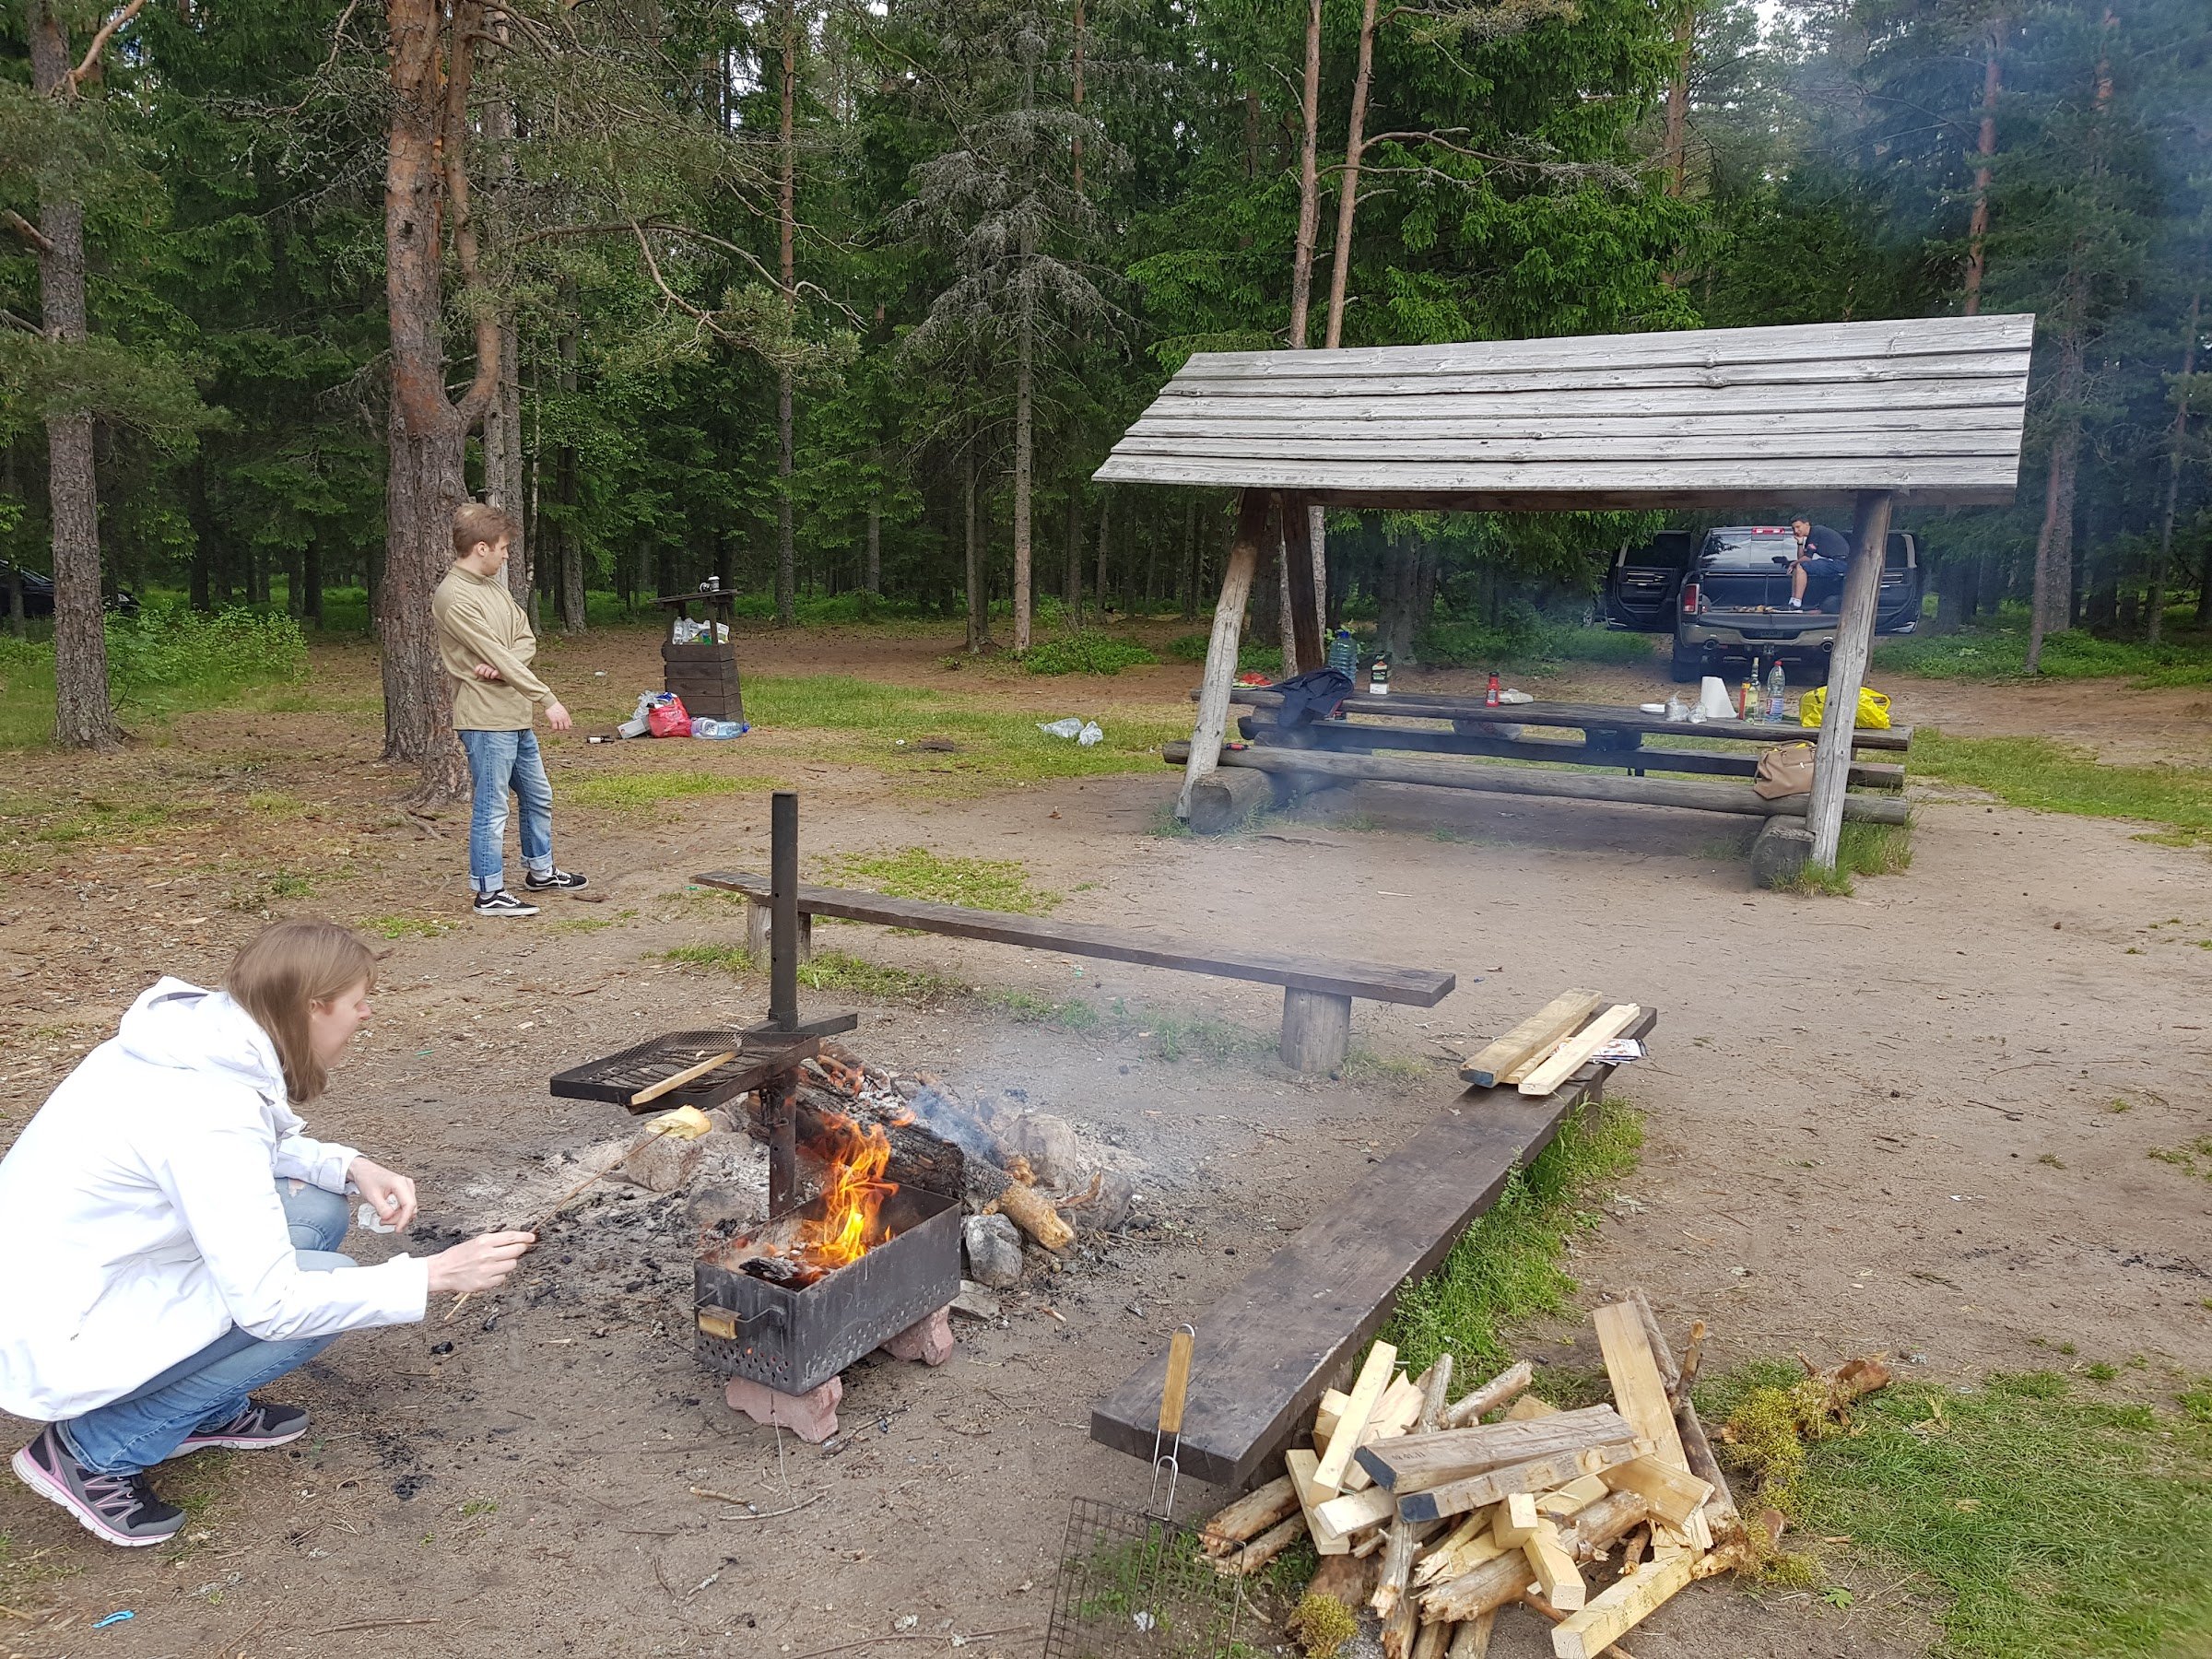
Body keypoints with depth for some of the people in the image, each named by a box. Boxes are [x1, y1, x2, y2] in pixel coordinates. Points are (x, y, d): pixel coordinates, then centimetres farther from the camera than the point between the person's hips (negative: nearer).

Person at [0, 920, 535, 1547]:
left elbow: (258, 1152, 16)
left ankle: (204, 1412, 14)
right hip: (53, 1343, -9)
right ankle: (95, 1449, -2)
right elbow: (270, 1305, -27)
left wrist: (351, 1165, -3)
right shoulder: (207, 1107, -29)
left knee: (318, 1210, 2)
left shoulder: (206, 1035, -4)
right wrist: (434, 1275, -23)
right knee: (323, 1286, -14)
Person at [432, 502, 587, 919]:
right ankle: (490, 892, 8)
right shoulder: (454, 597, -17)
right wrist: (547, 699, -21)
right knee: (492, 808, -2)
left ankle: (541, 871, 36)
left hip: (516, 716, 10)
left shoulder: (493, 585, 13)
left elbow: (526, 639, 7)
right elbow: (497, 655, -21)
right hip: (486, 719, -10)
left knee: (538, 797, 20)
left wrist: (502, 664, -15)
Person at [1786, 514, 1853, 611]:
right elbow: (1801, 558, 18)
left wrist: (1793, 564, 3)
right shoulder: (1810, 535, 19)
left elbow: (1807, 558, -13)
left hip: (1840, 562, -10)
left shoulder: (1816, 532, -10)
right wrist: (1800, 543, 6)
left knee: (1801, 567, -20)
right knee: (1797, 567, 14)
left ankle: (1797, 604, -23)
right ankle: (1792, 602, 7)